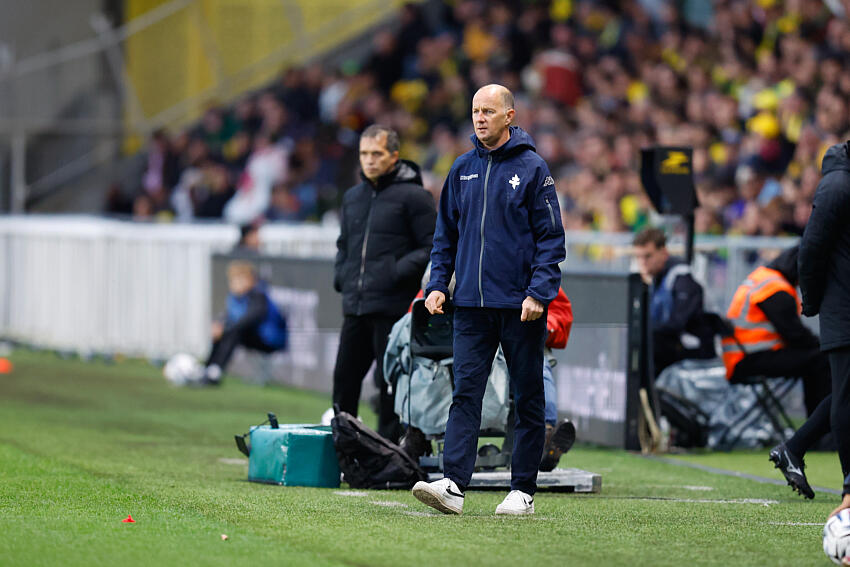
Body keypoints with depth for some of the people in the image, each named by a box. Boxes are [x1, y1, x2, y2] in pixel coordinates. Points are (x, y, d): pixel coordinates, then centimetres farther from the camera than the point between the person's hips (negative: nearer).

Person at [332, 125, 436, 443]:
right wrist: (341, 277, 15)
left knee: (391, 381, -4)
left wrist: (399, 272, -16)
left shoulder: (413, 196, -3)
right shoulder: (353, 197, 18)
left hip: (393, 307, -7)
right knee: (344, 378, 7)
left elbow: (434, 247, -5)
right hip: (355, 308, 7)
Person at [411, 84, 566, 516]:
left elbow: (551, 237, -5)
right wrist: (438, 284, 5)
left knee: (527, 399, 4)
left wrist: (539, 291, -14)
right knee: (465, 393, -5)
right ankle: (453, 485, -12)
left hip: (520, 304, -4)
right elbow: (446, 233, 17)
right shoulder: (462, 169, 11)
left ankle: (523, 489, 9)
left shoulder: (532, 169, -3)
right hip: (471, 303, 4)